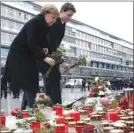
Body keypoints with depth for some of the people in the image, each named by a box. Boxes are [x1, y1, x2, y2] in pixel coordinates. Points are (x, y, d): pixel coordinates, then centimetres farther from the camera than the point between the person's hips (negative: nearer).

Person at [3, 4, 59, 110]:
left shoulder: (46, 26, 8)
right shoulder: (35, 22, -19)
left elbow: (42, 43, 9)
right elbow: (32, 43, -29)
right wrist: (44, 58, -32)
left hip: (29, 56, 9)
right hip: (19, 55, -9)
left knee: (31, 85, 7)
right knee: (29, 85, -11)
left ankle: (24, 111, 14)